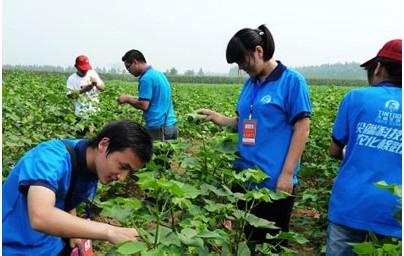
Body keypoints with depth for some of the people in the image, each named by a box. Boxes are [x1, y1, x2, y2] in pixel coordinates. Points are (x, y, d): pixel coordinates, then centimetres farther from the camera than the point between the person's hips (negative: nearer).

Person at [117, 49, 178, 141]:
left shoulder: (146, 78, -14)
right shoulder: (159, 73, 15)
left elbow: (143, 105, -18)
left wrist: (127, 99, -1)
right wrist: (131, 98, 17)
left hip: (158, 127, -9)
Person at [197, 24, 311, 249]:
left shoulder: (292, 81, -10)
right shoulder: (250, 84, 11)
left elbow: (302, 128, -13)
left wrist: (287, 174, -18)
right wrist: (218, 118, -1)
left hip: (274, 181, -7)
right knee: (246, 239, 18)